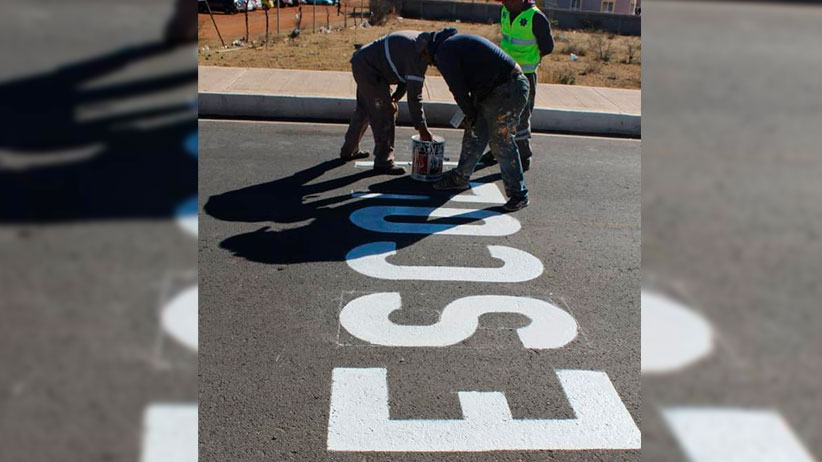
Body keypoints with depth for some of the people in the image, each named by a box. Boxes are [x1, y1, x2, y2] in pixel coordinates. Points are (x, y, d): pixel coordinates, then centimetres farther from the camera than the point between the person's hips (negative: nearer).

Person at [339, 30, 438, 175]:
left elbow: (408, 76, 12)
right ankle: (383, 161, -5)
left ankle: (349, 150, 36)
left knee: (364, 109, 21)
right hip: (368, 67, -11)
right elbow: (414, 94, -28)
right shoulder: (417, 54, -28)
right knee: (386, 110, -10)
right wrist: (422, 128, -25)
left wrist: (397, 94, 1)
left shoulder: (423, 41, 1)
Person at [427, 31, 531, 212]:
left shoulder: (444, 52, -8)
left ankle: (518, 194, 2)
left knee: (502, 143, -6)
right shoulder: (456, 41, 22)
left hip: (506, 92, -10)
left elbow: (458, 88, -9)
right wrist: (470, 113, 22)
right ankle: (459, 178, 31)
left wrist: (469, 113, 4)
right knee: (473, 137, 17)